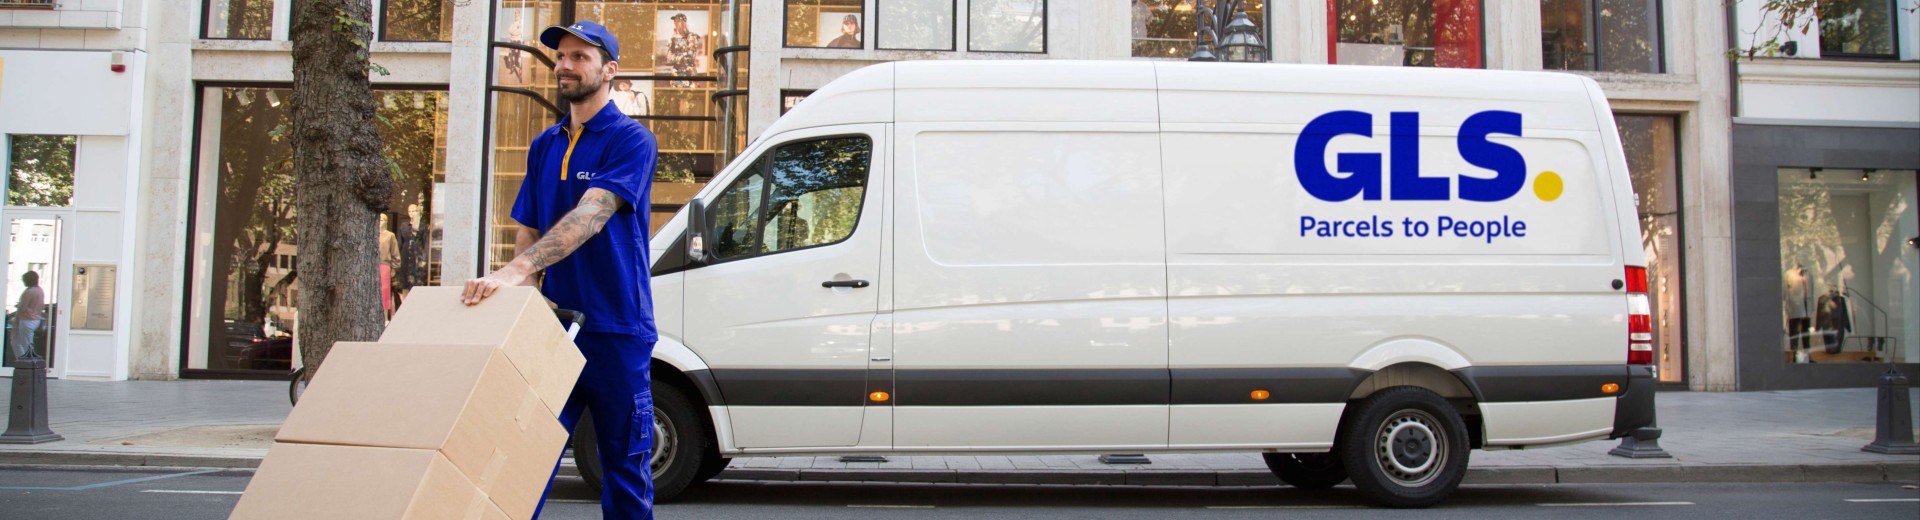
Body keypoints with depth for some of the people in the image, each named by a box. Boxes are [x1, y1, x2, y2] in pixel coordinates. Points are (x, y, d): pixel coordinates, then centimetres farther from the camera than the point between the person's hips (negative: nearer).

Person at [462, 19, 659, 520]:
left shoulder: (631, 140, -6)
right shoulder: (544, 146, 15)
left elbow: (591, 214, -21)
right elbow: (529, 232, 17)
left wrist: (518, 268, -33)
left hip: (616, 331, -5)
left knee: (625, 470, 5)